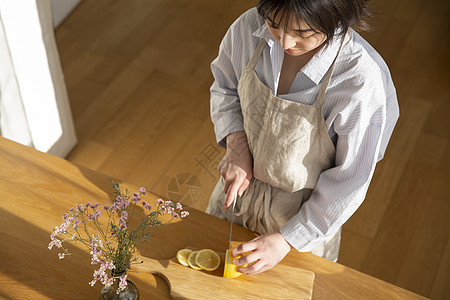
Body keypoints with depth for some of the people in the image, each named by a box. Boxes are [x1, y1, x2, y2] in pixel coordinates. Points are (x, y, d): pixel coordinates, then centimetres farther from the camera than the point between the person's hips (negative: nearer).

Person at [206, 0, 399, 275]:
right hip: (241, 186, 4)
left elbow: (350, 182, -22)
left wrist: (287, 240, -20)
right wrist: (237, 144, -16)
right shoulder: (250, 27, -21)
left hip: (306, 212, -4)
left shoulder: (363, 80, -33)